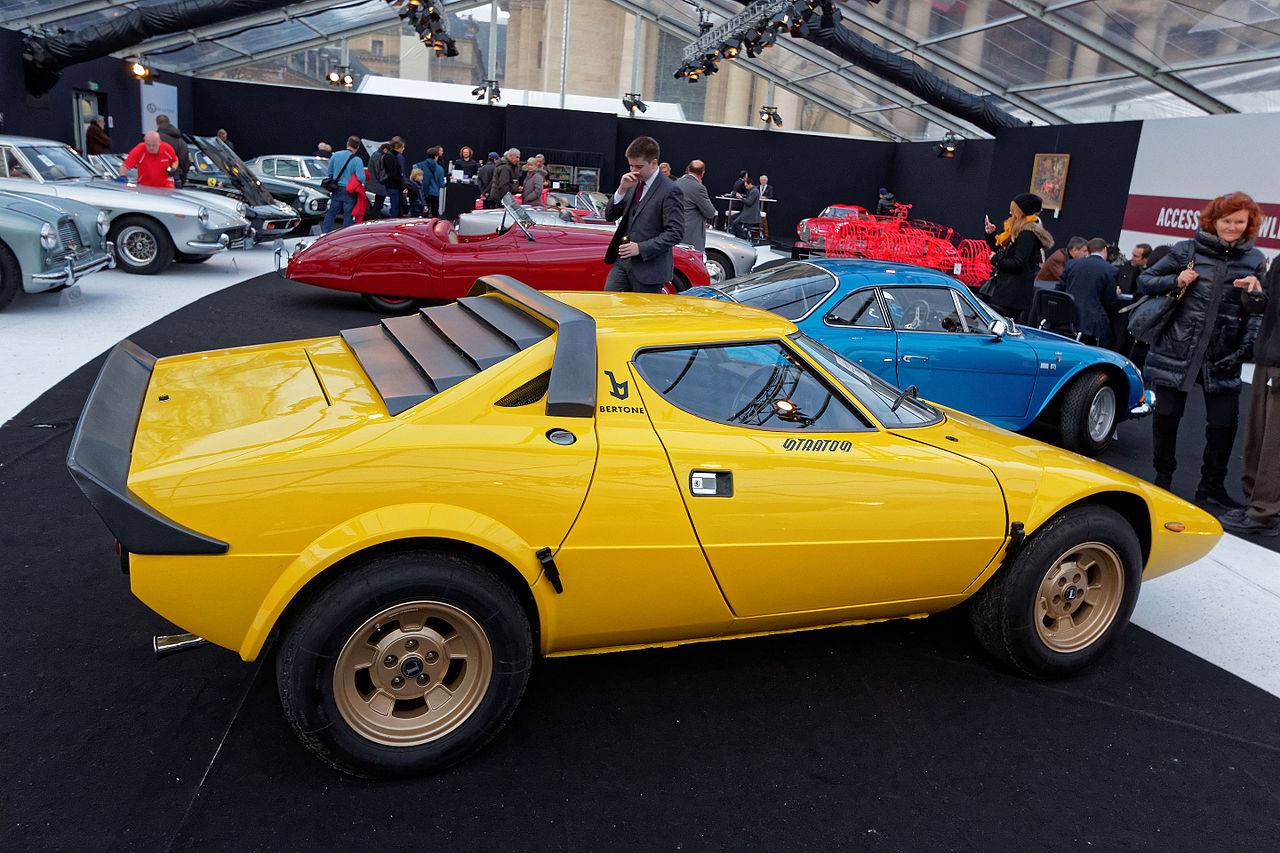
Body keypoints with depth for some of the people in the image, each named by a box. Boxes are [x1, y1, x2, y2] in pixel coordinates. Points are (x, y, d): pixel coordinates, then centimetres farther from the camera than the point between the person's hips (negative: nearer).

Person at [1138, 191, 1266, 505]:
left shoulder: (1254, 260, 9)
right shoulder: (1188, 250, 2)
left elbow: (1257, 313, 13)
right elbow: (1144, 280, 5)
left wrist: (1256, 293, -7)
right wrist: (1176, 281, -9)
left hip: (1222, 358, 2)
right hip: (1176, 348, -2)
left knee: (1224, 423, 1)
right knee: (1166, 416, 5)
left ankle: (1211, 488, 19)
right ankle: (1162, 480, 23)